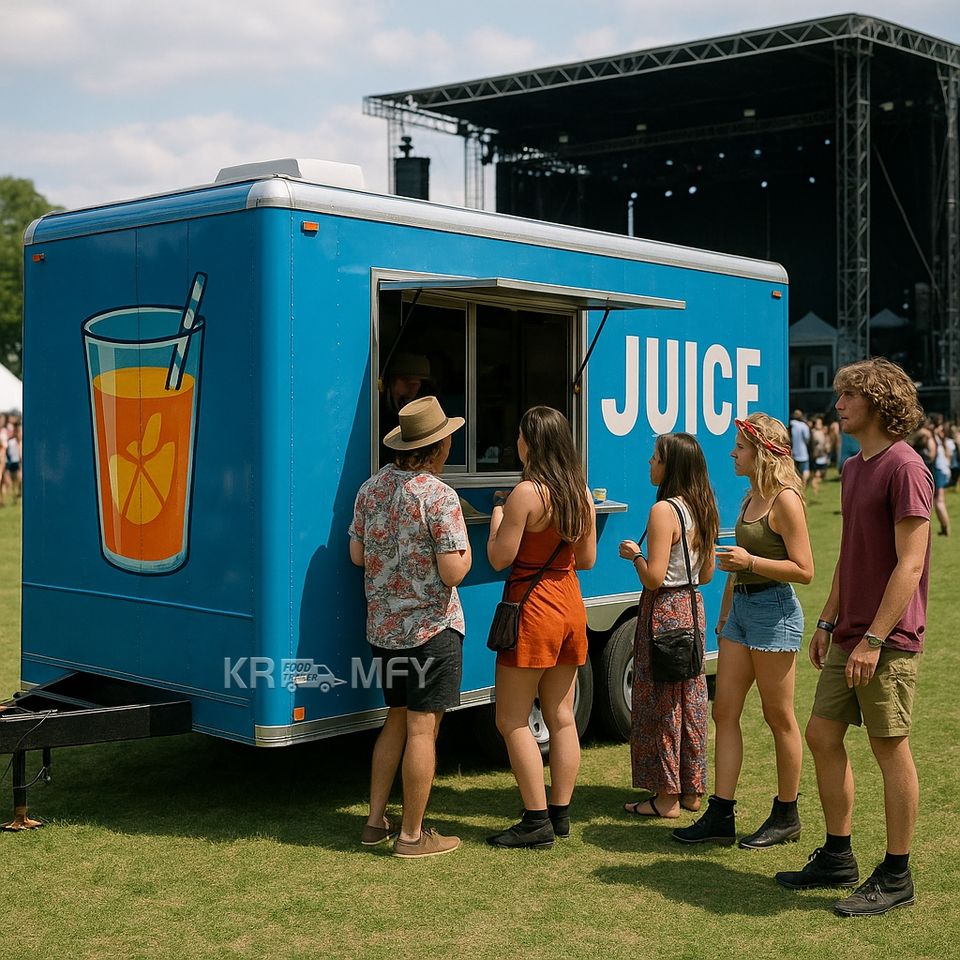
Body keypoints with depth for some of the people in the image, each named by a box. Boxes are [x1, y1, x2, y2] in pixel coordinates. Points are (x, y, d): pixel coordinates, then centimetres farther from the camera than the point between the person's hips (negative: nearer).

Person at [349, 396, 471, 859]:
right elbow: (453, 572, -21)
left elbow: (357, 553, 11)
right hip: (430, 627, -7)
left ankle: (376, 820, 23)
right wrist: (465, 552, -1)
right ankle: (412, 834, 6)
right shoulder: (439, 496, -17)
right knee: (422, 727, 0)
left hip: (383, 626, 7)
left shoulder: (372, 486, 5)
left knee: (396, 720, 19)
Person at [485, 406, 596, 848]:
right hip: (571, 606, 8)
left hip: (533, 609, -8)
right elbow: (587, 559, 12)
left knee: (512, 720, 0)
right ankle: (560, 814, 18)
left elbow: (499, 558, -15)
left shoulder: (526, 493, -16)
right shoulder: (581, 493, 5)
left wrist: (497, 516, 0)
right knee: (562, 717, 13)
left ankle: (537, 821, -1)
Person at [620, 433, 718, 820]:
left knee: (659, 704, 1)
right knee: (689, 701, 14)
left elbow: (654, 578, -22)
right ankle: (690, 790, 23)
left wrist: (635, 555, -5)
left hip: (664, 610, -9)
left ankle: (666, 798, 7)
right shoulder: (702, 510, 7)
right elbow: (706, 573, 14)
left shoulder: (664, 511, -19)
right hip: (692, 607, 9)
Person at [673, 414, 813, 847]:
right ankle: (720, 815, 10)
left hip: (774, 612, -9)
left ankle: (786, 816, 16)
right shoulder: (751, 498, 14)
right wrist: (724, 613, 24)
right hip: (741, 608, 9)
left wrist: (750, 561, -24)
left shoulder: (785, 500, -13)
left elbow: (804, 570, -16)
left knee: (778, 717, 3)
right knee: (724, 711, 5)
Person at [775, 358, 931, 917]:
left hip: (888, 639, -9)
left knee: (891, 750, 1)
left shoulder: (904, 468, -15)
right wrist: (827, 623, 18)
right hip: (849, 635, 9)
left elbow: (910, 564, -20)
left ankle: (896, 877, 14)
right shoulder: (854, 468, 14)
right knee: (823, 735, 11)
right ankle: (838, 858, 25)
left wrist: (874, 638, -22)